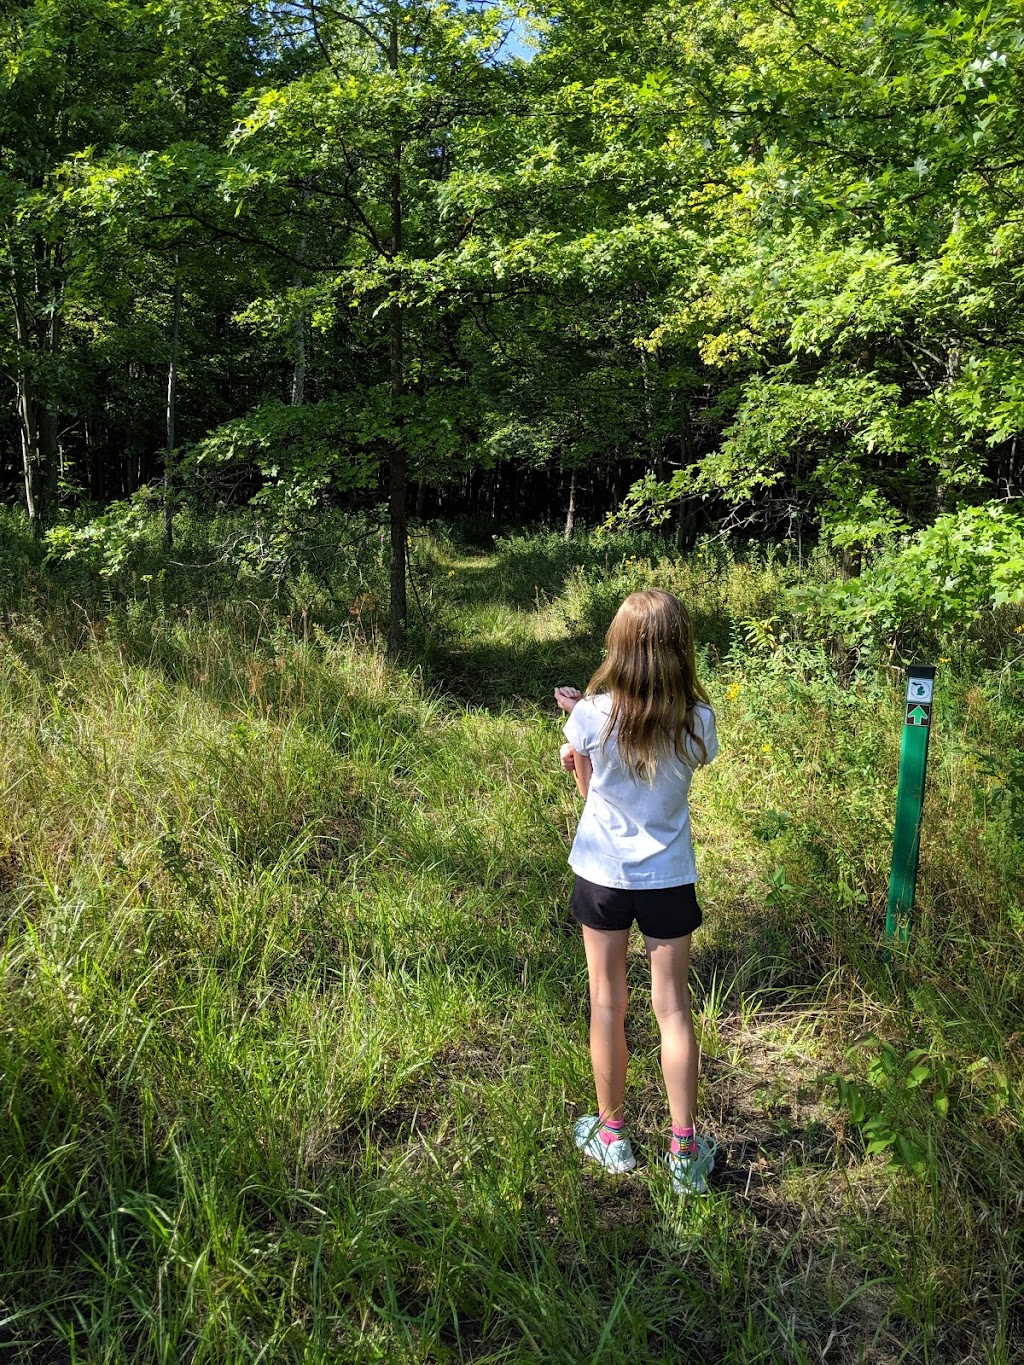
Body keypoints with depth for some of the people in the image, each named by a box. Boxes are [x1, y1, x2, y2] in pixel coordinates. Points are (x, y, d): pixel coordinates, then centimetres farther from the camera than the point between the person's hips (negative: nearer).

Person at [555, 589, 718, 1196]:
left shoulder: (592, 715, -17)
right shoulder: (698, 719, -14)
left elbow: (588, 787, -3)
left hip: (603, 873, 0)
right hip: (669, 877, 1)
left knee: (607, 1002, 15)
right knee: (673, 1006, 13)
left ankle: (612, 1135, 31)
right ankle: (685, 1151, 21)